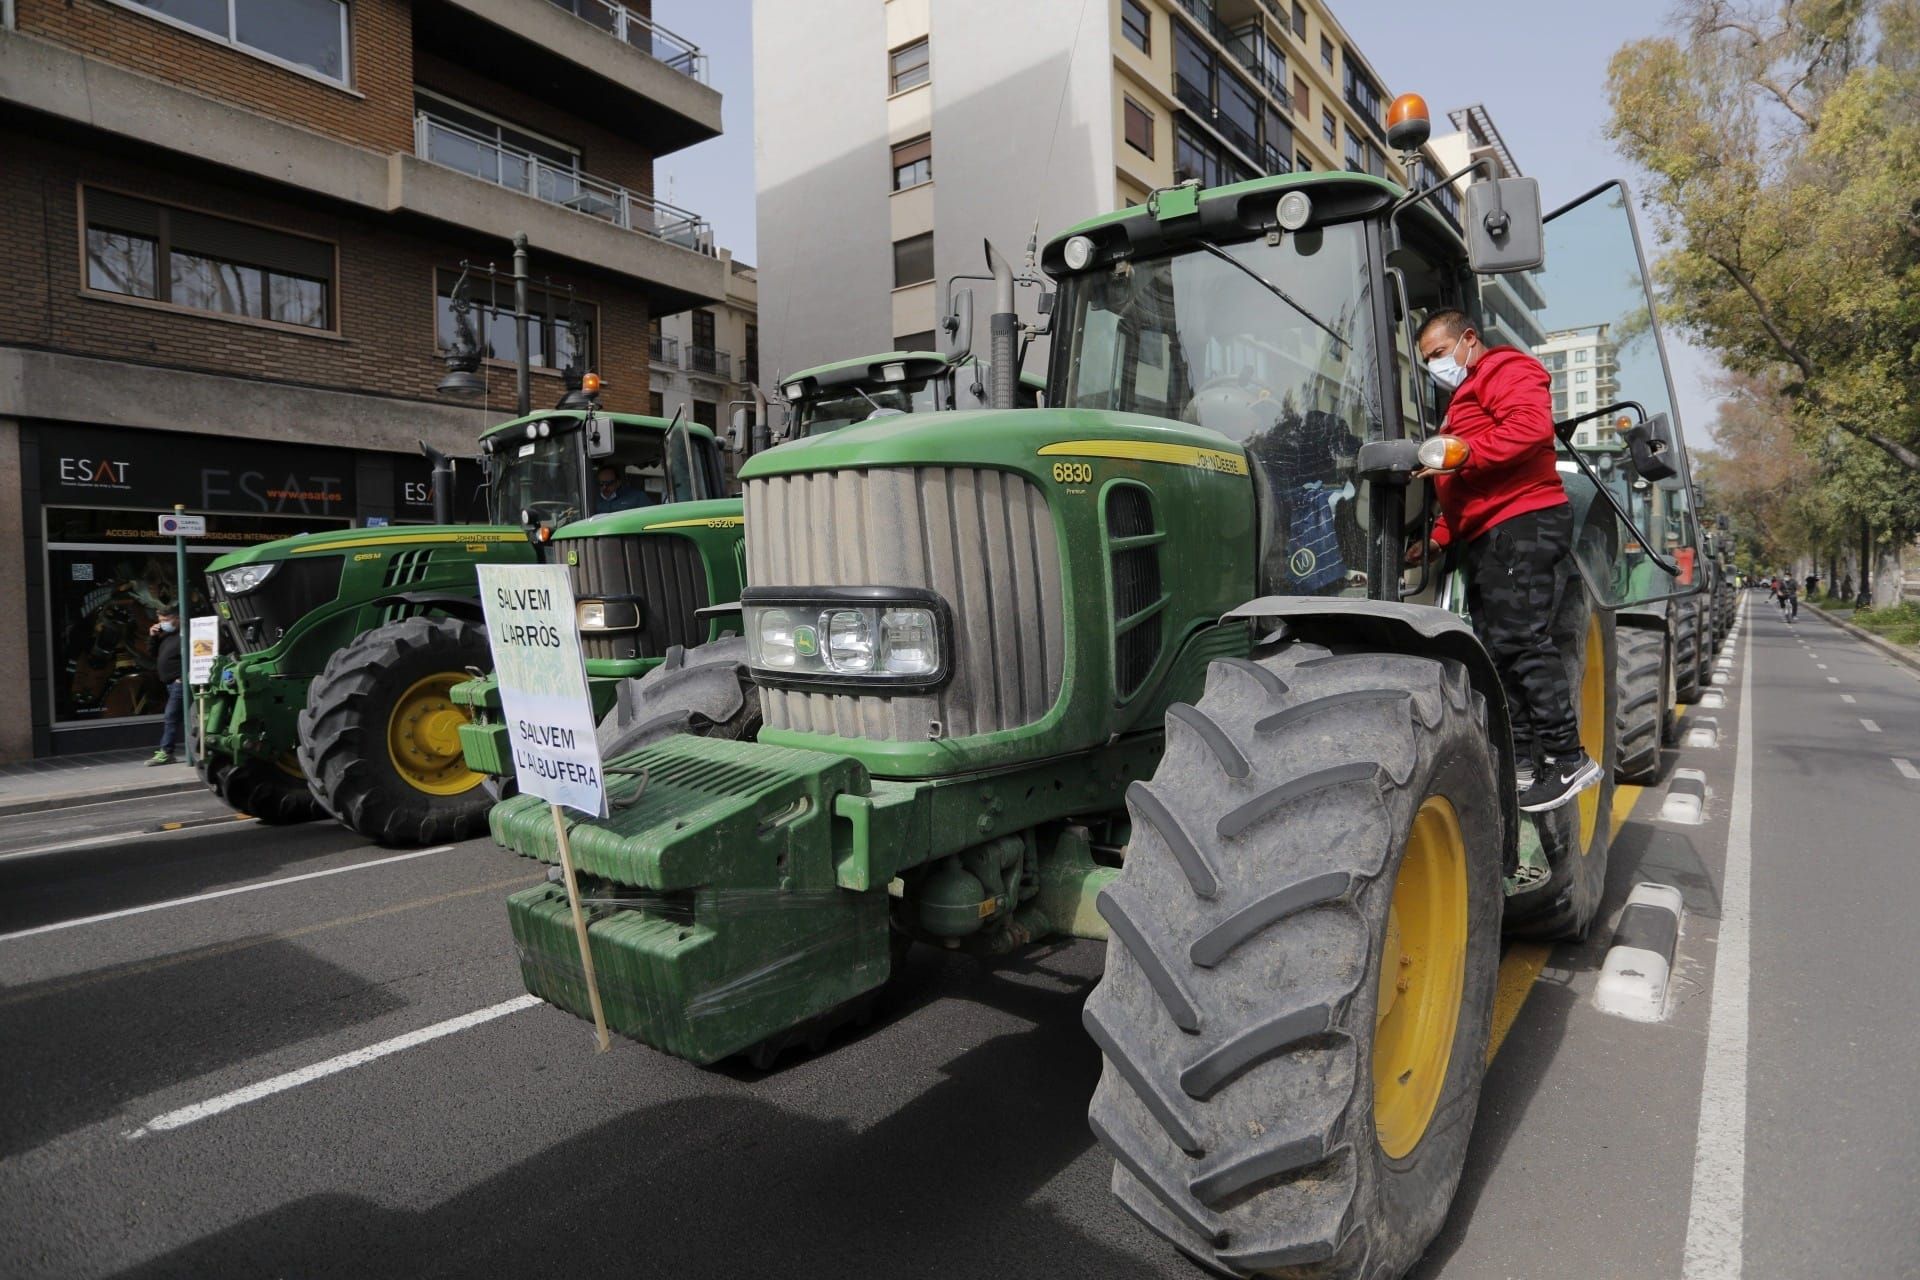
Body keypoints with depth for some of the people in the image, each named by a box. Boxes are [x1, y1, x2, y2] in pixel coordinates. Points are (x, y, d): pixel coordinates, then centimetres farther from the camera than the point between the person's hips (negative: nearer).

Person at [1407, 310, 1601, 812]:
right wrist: (1437, 539, 18)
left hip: (1524, 524, -10)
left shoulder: (1505, 371, 2)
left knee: (1520, 640, -15)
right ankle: (1524, 761, 9)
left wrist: (1463, 455, -22)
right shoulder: (1464, 399, 32)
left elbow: (1531, 425, -20)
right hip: (1486, 537, 10)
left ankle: (1568, 757, -10)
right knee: (1497, 649, 6)